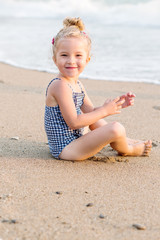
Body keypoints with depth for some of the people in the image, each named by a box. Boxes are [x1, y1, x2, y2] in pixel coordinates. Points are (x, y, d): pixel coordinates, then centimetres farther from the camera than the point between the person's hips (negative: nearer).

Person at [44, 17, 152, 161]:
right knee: (116, 129, -20)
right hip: (65, 150, -11)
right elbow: (73, 122, -23)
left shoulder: (76, 84, 10)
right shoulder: (60, 85, -20)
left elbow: (91, 112, 14)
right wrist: (105, 110, -15)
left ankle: (127, 141, 47)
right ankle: (127, 150, 12)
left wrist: (116, 105, 0)